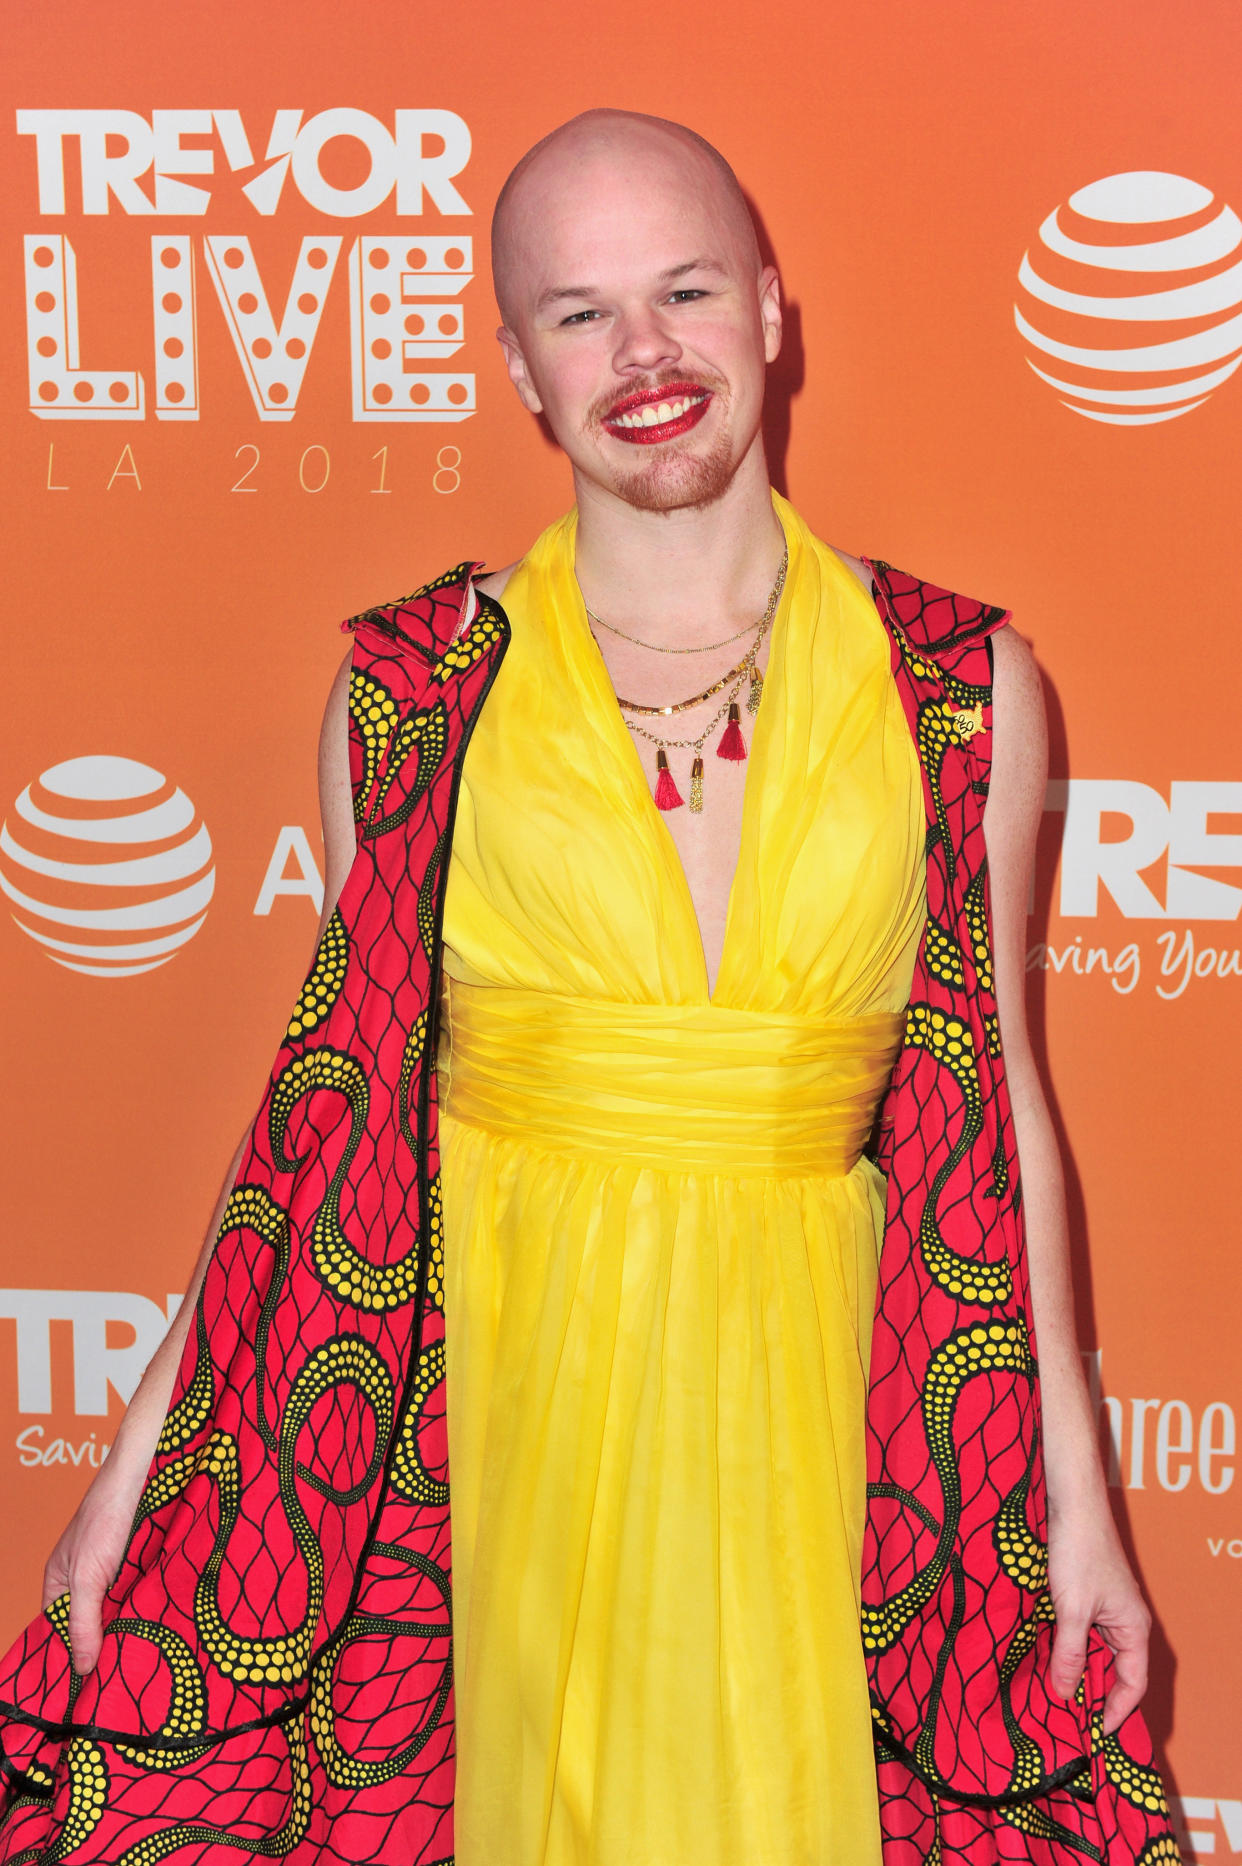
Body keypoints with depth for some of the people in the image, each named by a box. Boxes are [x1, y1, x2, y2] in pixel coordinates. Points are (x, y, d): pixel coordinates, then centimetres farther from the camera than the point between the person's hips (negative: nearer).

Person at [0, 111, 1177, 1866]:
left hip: (807, 1384, 1)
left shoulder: (961, 686, -1)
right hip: (488, 1380, 0)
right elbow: (333, 1096, 1)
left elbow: (998, 1095, 4)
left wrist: (1072, 1491, 4)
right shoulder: (413, 688, -2)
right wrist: (145, 1454, -1)